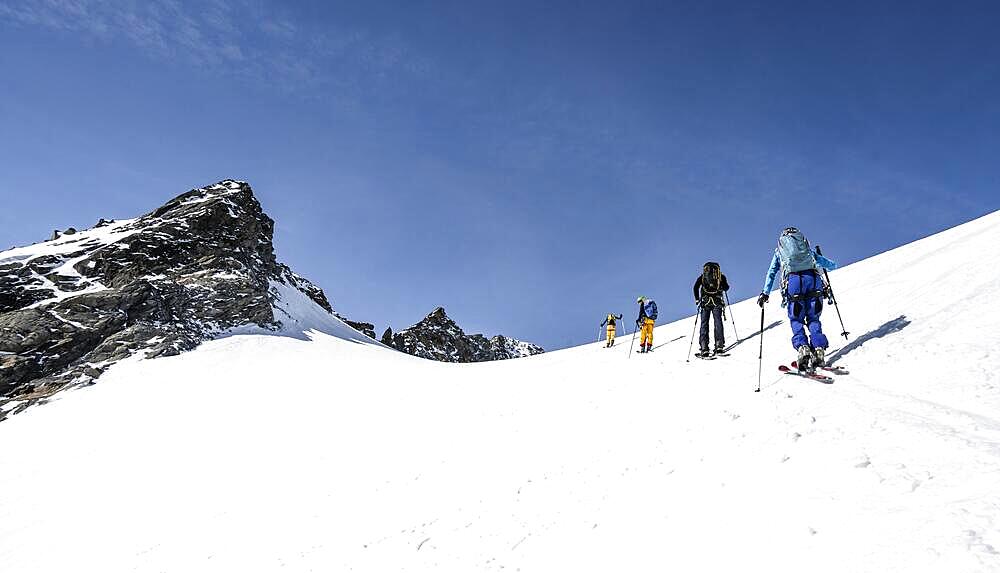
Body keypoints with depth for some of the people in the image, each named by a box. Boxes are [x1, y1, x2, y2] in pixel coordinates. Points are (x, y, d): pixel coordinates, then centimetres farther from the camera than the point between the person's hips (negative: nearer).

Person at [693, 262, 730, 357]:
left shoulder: (702, 276, 12)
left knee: (704, 324, 0)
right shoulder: (721, 276, 11)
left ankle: (704, 349, -9)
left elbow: (696, 287, -1)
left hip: (705, 302, 0)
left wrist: (697, 299, 7)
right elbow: (726, 288, 9)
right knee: (718, 322, 4)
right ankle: (719, 346, -5)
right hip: (717, 302, 0)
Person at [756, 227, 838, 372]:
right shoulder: (808, 247, 29)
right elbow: (831, 265, 32)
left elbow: (771, 273, 19)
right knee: (813, 319, 10)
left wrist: (765, 293, 19)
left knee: (796, 320, 6)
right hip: (813, 278, 1)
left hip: (793, 281, -1)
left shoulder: (779, 251, 27)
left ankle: (802, 347, -15)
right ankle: (819, 349, -5)